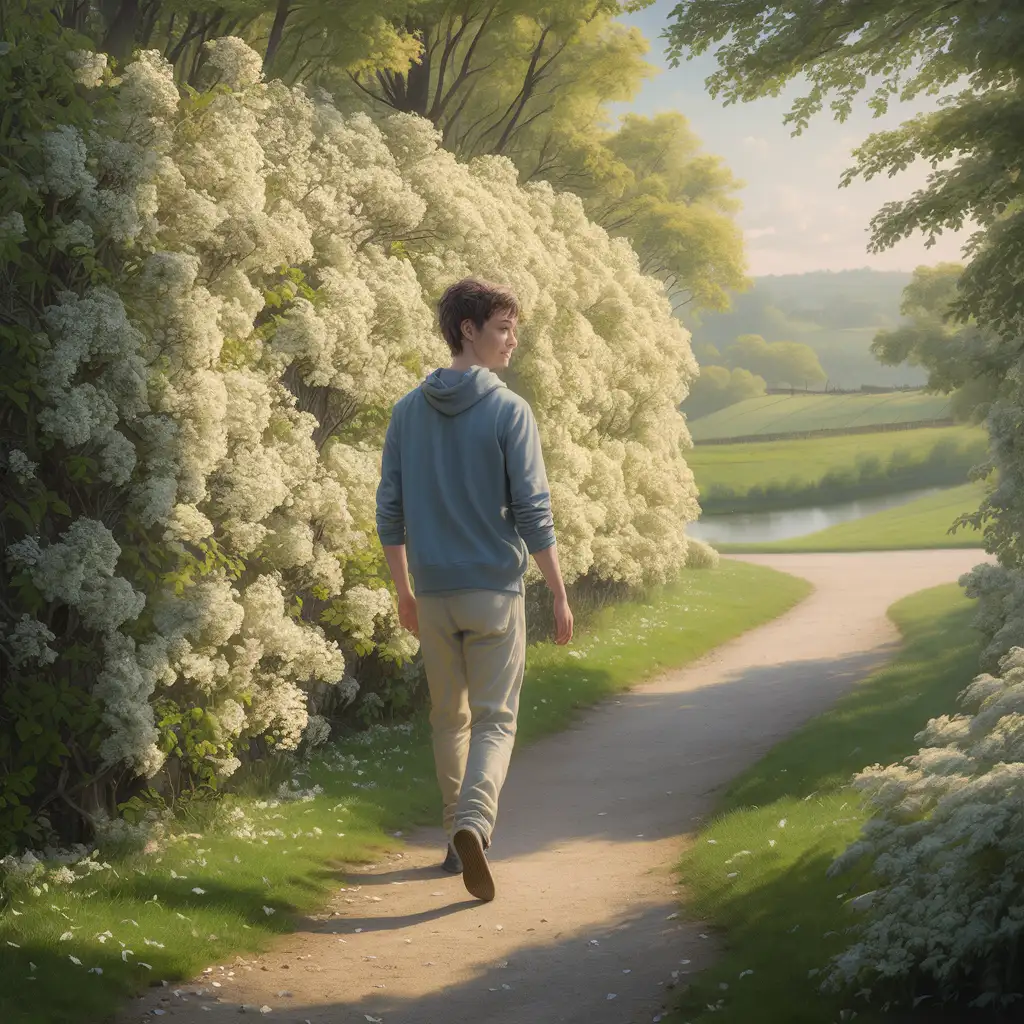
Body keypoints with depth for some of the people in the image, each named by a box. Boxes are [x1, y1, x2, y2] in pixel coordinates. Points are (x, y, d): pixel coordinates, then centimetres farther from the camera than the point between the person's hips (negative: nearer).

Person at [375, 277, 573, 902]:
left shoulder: (409, 411, 5)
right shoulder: (509, 412, -9)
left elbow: (390, 511, 7)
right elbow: (533, 512, -12)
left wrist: (404, 589, 17)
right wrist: (560, 595, -5)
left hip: (433, 593, 4)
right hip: (495, 590, -4)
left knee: (449, 717, 16)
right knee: (495, 718, 0)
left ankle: (460, 836, 22)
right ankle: (473, 822, -22)